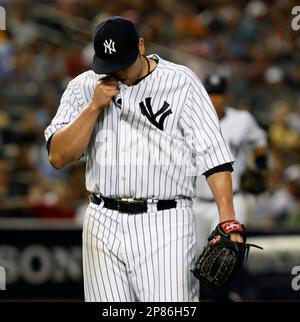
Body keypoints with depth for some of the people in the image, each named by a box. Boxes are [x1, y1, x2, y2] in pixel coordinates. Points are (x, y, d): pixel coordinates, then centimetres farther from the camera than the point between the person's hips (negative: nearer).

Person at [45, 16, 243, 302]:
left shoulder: (182, 83, -1)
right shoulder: (83, 88, 8)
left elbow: (213, 155, -6)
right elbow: (58, 157, 1)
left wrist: (227, 218, -17)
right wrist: (94, 106, -9)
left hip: (165, 225, -3)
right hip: (103, 225, 3)